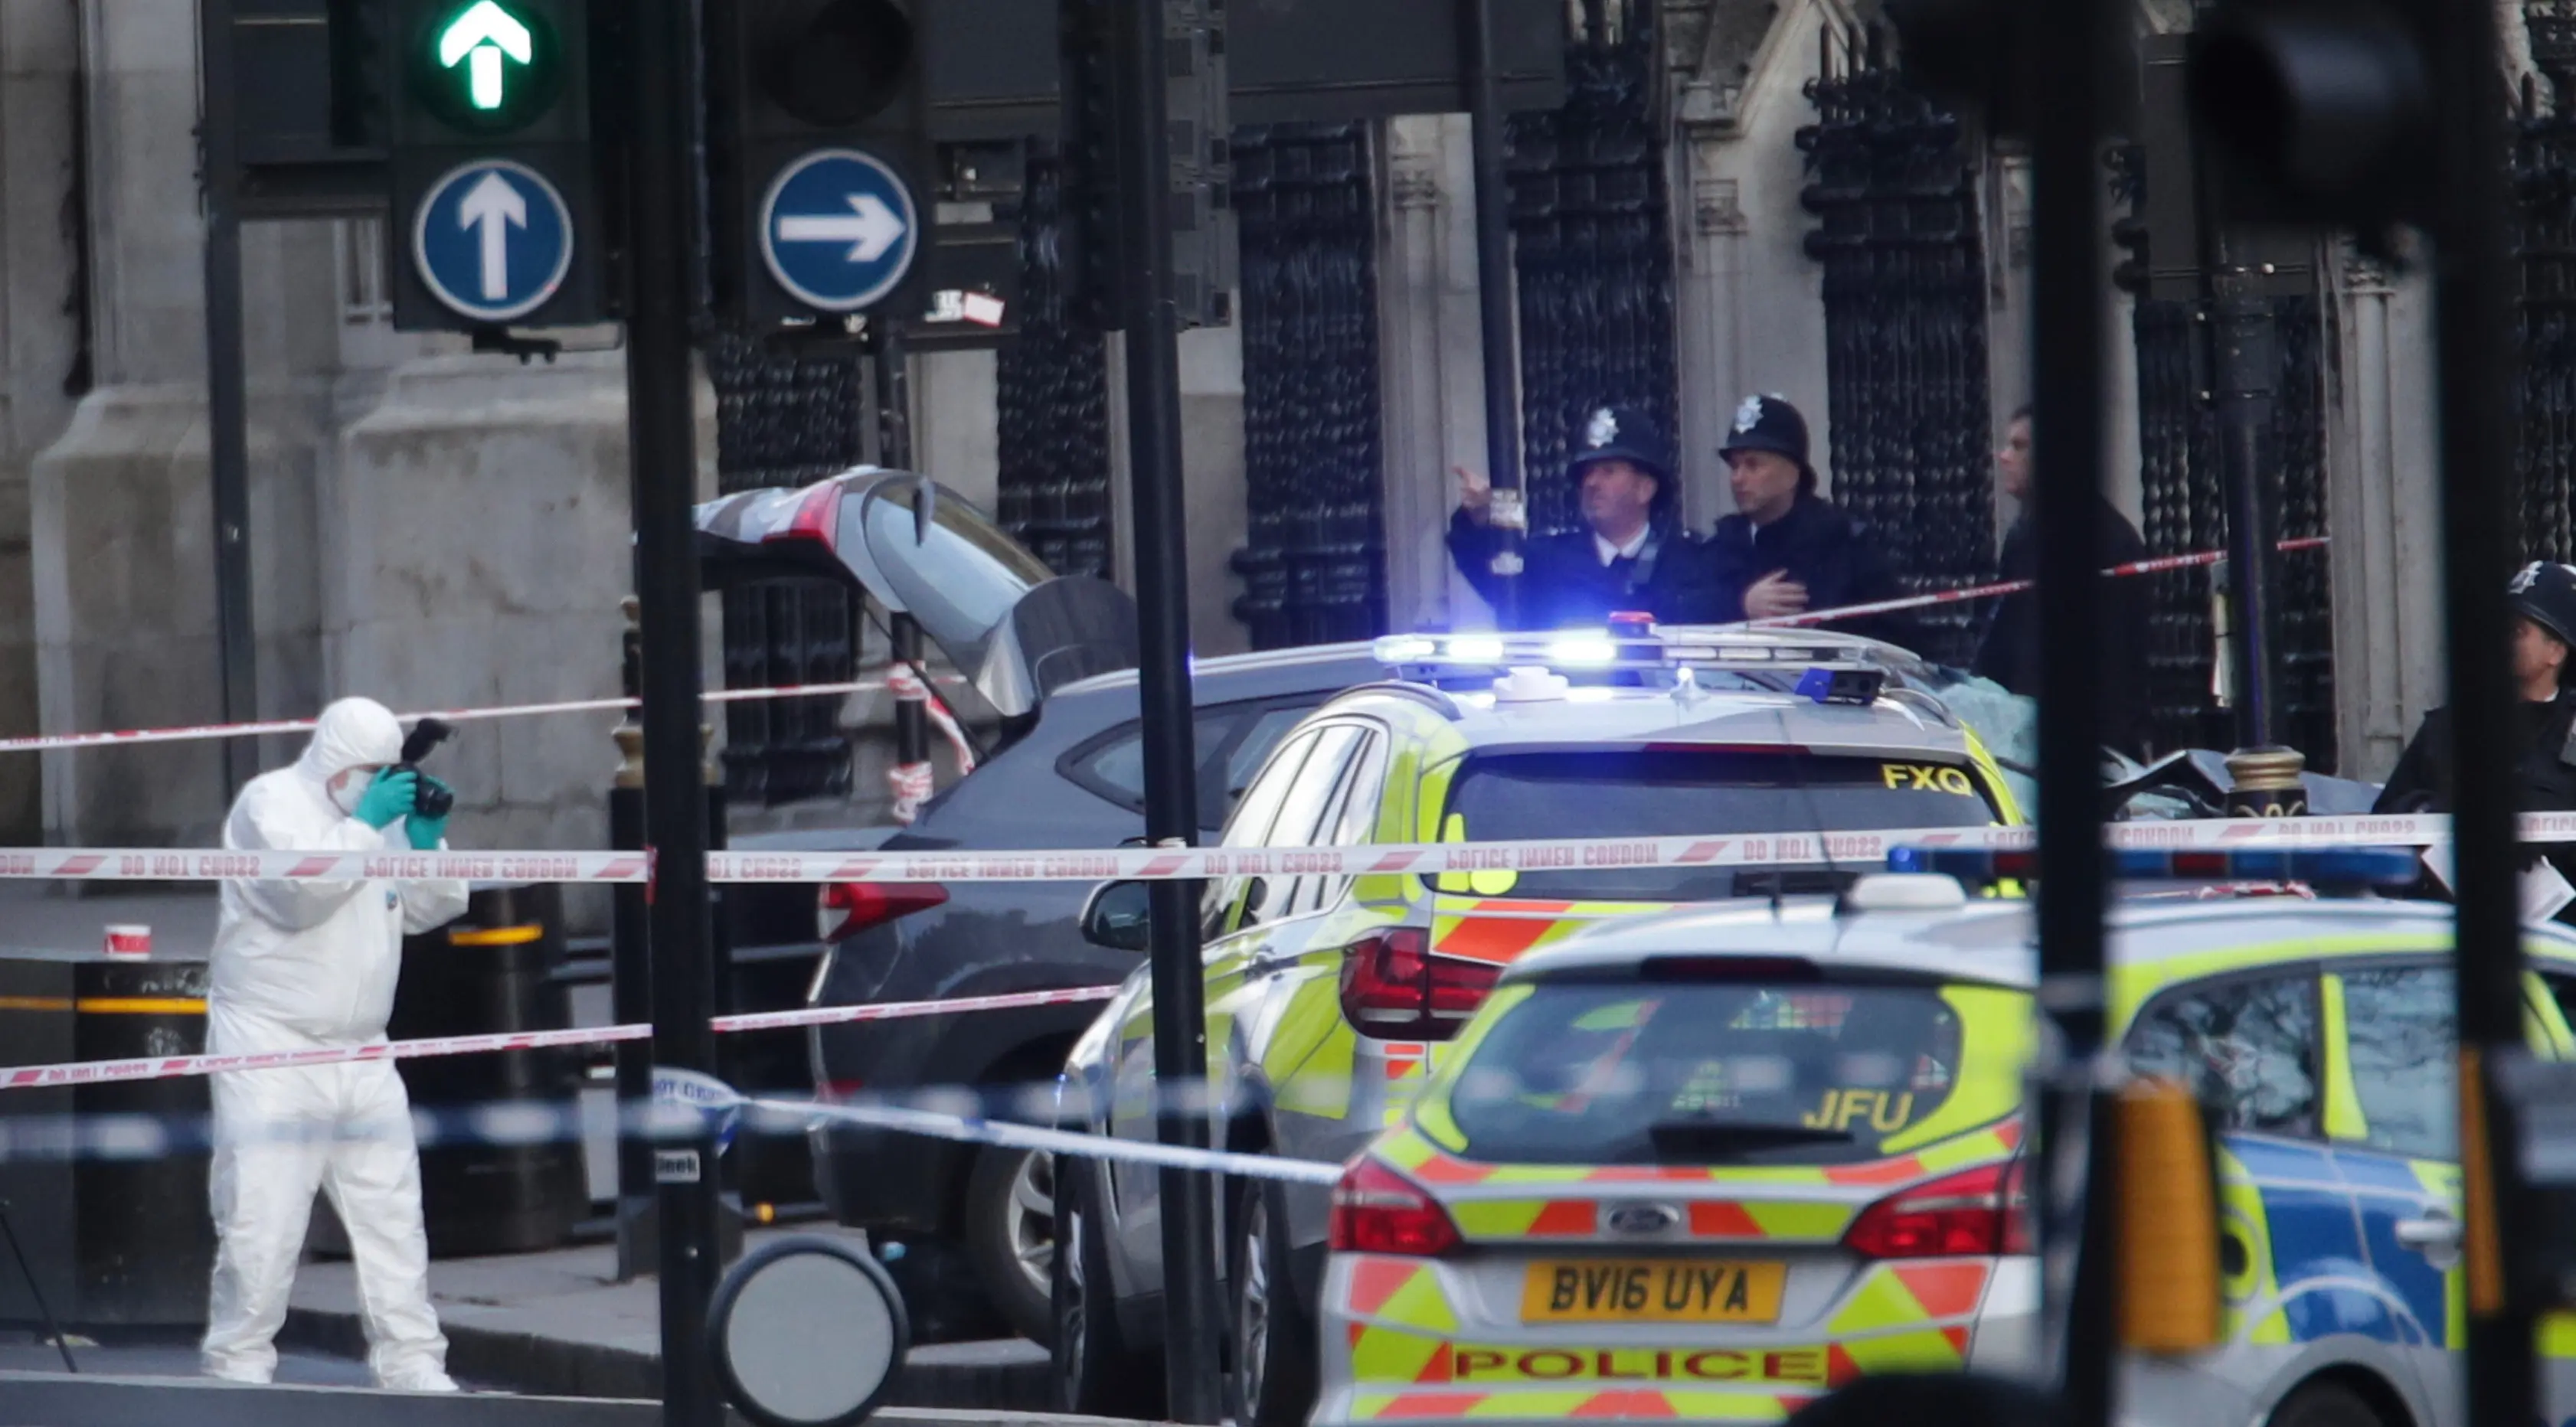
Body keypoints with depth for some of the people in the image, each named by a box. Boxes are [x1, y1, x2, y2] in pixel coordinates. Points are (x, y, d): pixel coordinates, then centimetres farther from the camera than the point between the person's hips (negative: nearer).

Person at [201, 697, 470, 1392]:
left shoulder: (379, 811, 15)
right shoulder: (271, 803, -7)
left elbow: (431, 908, 15)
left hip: (359, 1051, 7)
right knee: (262, 1217, -9)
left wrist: (426, 837, -1)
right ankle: (239, 1362, -2)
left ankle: (411, 1360, 7)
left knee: (393, 1213, 4)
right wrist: (364, 826, -17)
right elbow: (300, 886, -24)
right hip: (272, 1048, -7)